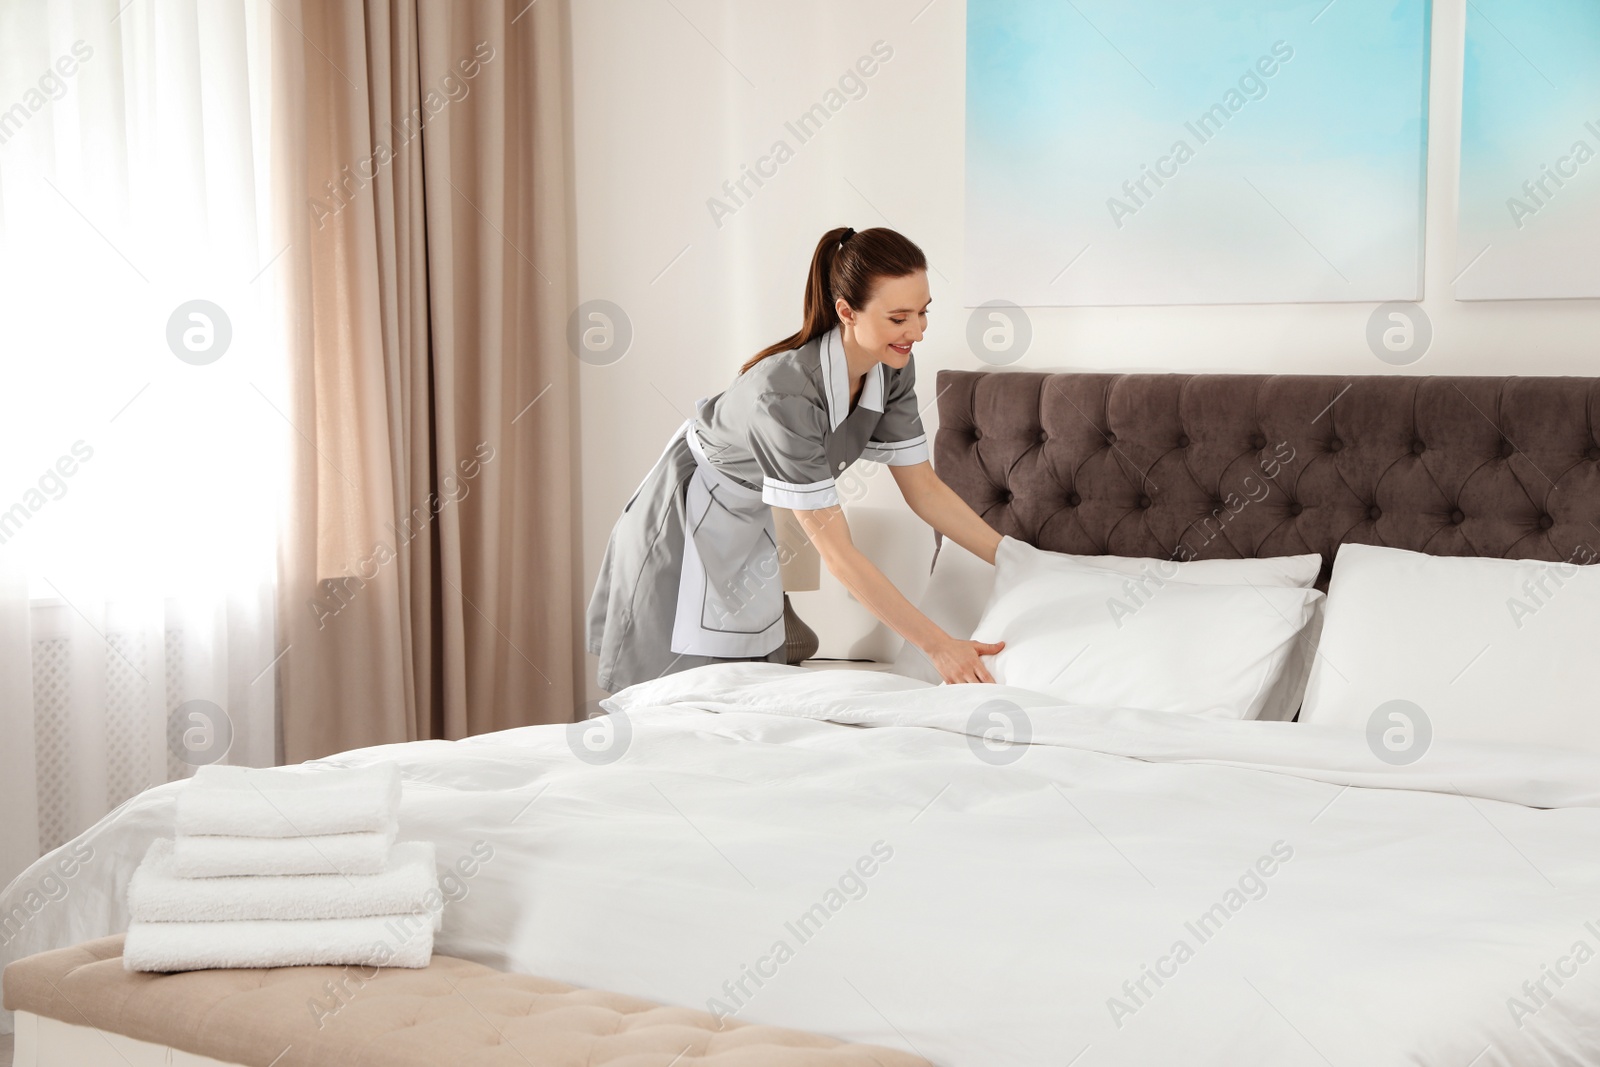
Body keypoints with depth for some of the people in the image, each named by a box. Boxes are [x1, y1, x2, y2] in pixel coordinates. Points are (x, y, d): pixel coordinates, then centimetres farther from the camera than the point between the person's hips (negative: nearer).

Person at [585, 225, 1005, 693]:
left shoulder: (892, 371, -16)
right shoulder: (784, 394, -39)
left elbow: (922, 488, -5)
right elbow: (837, 554, -37)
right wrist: (937, 645, -38)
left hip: (749, 528, 7)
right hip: (684, 525, -7)